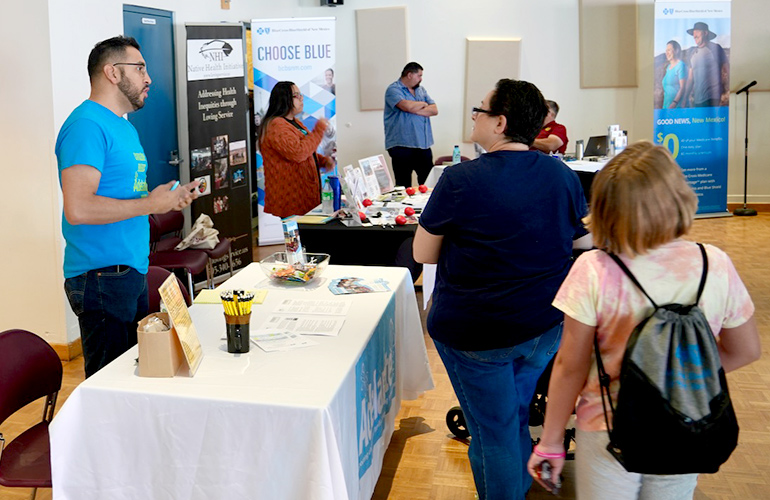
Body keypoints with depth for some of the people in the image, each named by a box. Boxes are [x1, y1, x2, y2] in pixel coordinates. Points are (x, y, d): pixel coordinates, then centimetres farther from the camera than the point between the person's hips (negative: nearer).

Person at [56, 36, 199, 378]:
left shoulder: (124, 127, 18)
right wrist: (151, 203, -17)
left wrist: (169, 199, 10)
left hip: (132, 270, 10)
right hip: (102, 276, -10)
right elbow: (78, 208, -25)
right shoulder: (87, 125, -14)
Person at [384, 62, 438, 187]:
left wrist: (416, 110, -11)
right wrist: (423, 104, 0)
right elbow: (408, 106, -21)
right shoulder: (393, 90, -4)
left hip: (423, 145, 6)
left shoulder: (421, 90, 17)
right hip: (402, 146, -6)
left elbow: (434, 110, 6)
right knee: (403, 185, -3)